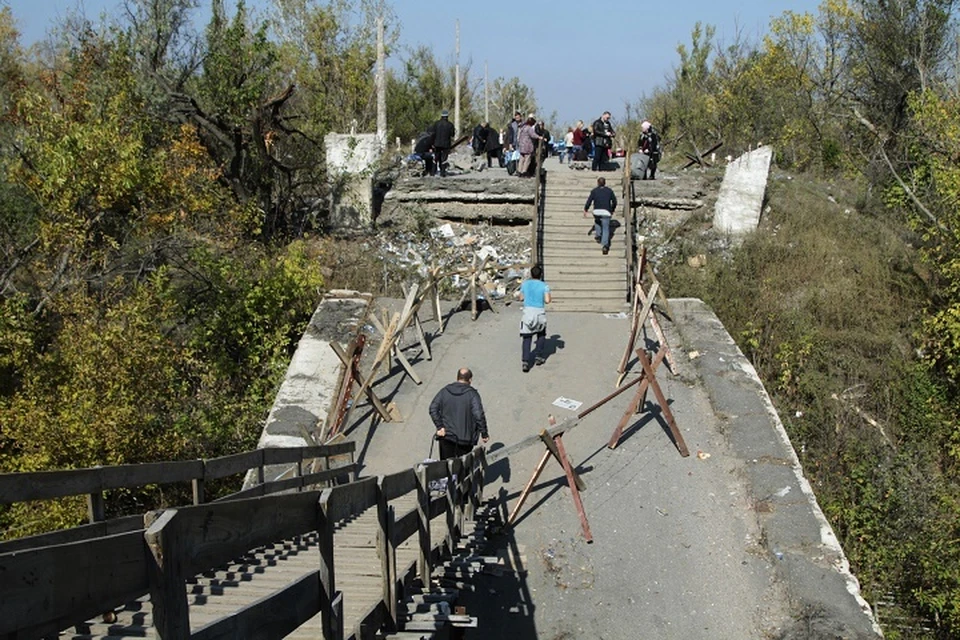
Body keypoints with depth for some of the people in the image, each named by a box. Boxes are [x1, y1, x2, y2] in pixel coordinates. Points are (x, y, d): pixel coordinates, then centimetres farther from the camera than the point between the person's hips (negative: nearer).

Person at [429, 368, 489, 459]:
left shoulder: (444, 391, 2)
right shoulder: (472, 394, -9)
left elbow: (433, 409, -5)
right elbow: (479, 415, -17)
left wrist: (439, 426, -5)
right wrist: (484, 434, -9)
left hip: (446, 436, 3)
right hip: (465, 438, -2)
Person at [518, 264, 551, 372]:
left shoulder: (525, 284, 3)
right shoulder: (544, 285, -4)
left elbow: (521, 298, 12)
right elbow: (547, 300, -11)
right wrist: (549, 298, 9)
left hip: (527, 312, 1)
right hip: (540, 313, -1)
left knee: (526, 337, -1)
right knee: (541, 335, 24)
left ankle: (525, 361, -14)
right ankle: (538, 357, 24)